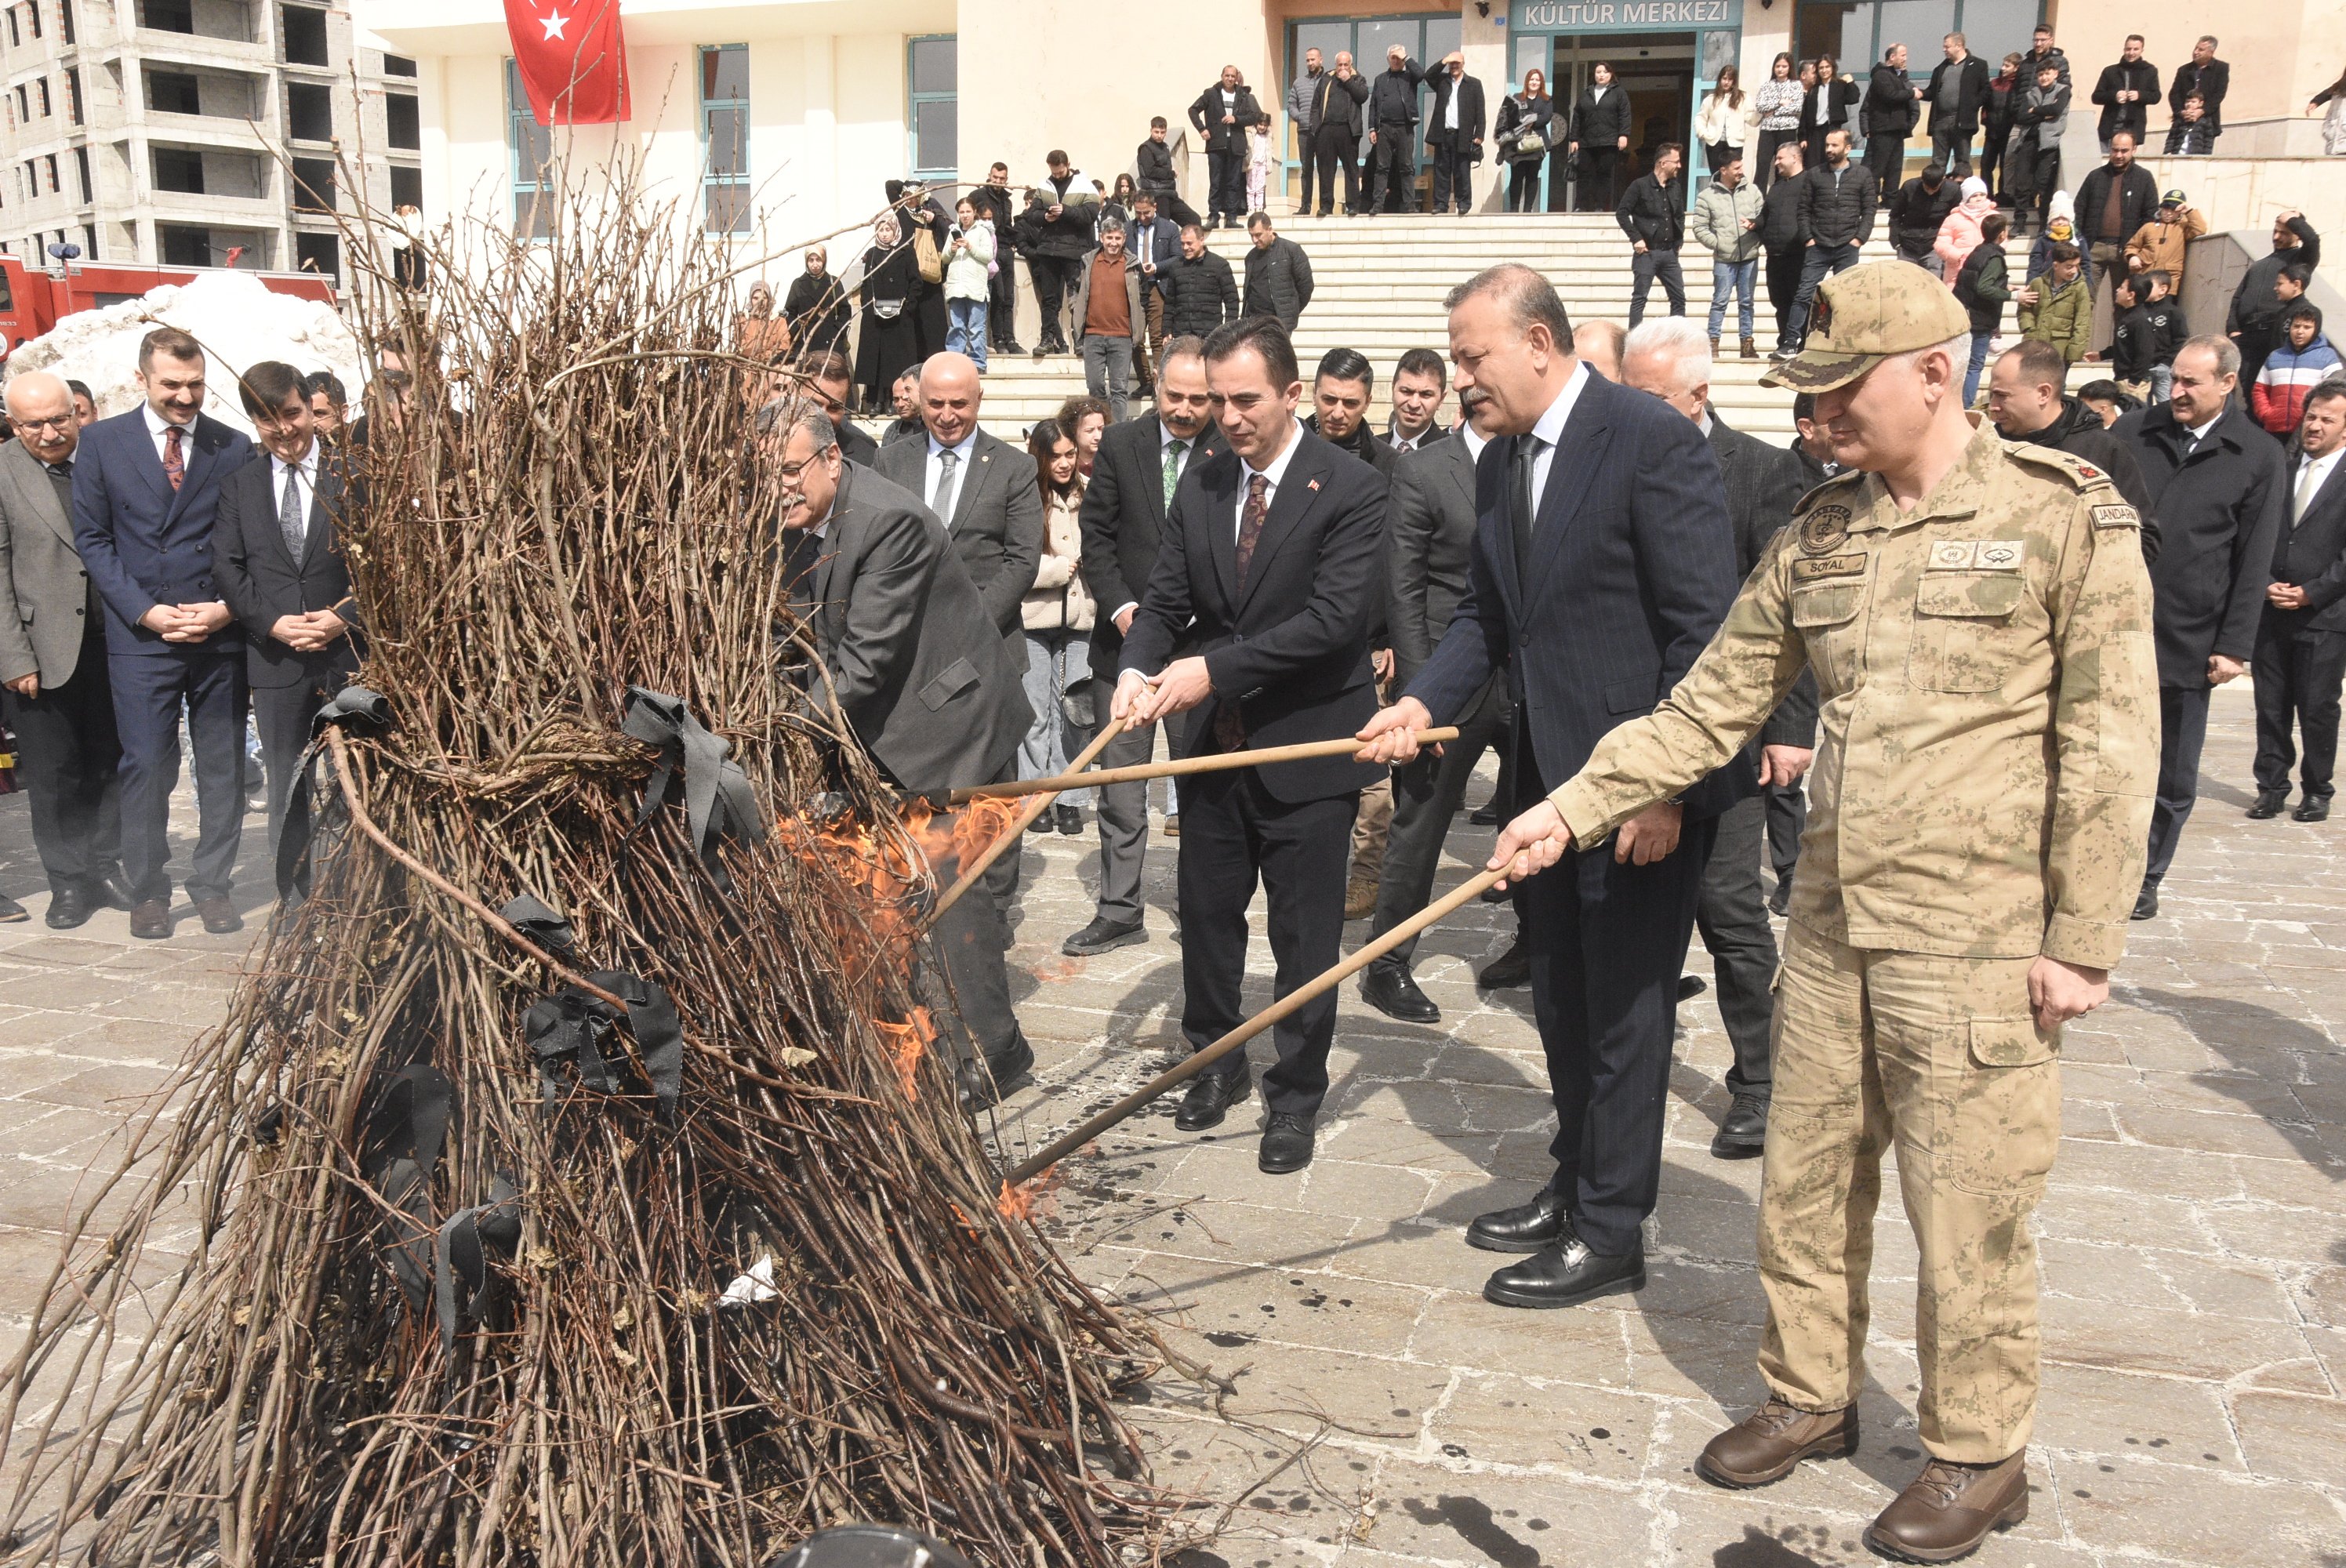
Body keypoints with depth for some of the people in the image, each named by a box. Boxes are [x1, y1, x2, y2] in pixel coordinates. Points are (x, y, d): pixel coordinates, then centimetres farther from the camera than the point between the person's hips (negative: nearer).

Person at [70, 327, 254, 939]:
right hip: (140, 634, -1)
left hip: (221, 632, 1)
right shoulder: (102, 443, 3)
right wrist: (144, 611, -9)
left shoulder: (234, 447, 4)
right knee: (147, 766, 1)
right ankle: (148, 892, 14)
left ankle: (214, 885, 19)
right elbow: (91, 538, 2)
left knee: (223, 766, 7)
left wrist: (229, 607, -10)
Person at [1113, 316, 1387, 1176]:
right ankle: (1216, 1062, 37)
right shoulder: (1200, 485, 6)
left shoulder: (1351, 488, -13)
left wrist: (1215, 669, -23)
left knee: (1304, 937, 6)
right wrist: (1138, 669, -16)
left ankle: (1295, 1095, 22)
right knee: (1206, 915, 17)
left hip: (1308, 748, -5)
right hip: (1216, 742, 6)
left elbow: (1332, 618, -21)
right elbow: (1166, 598, 5)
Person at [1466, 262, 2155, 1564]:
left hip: (1977, 945, -5)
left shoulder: (2066, 517, -8)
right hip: (1831, 931, 5)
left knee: (1967, 1212, 6)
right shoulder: (1817, 535, 7)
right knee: (1805, 1183, 14)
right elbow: (1710, 705, 9)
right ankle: (1809, 1397, 35)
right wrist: (1573, 809, 2)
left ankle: (1978, 1455, 26)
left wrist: (2083, 943, -10)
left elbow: (2110, 748, -8)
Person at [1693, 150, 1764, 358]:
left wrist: (1755, 224, -12)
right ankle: (1713, 343, 6)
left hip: (1750, 257, 3)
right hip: (1724, 260, -3)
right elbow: (1700, 228, -2)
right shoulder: (1707, 197, -2)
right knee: (1720, 301, 0)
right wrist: (1718, 244, -9)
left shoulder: (1751, 190, 7)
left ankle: (1747, 344, 13)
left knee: (1747, 302, 8)